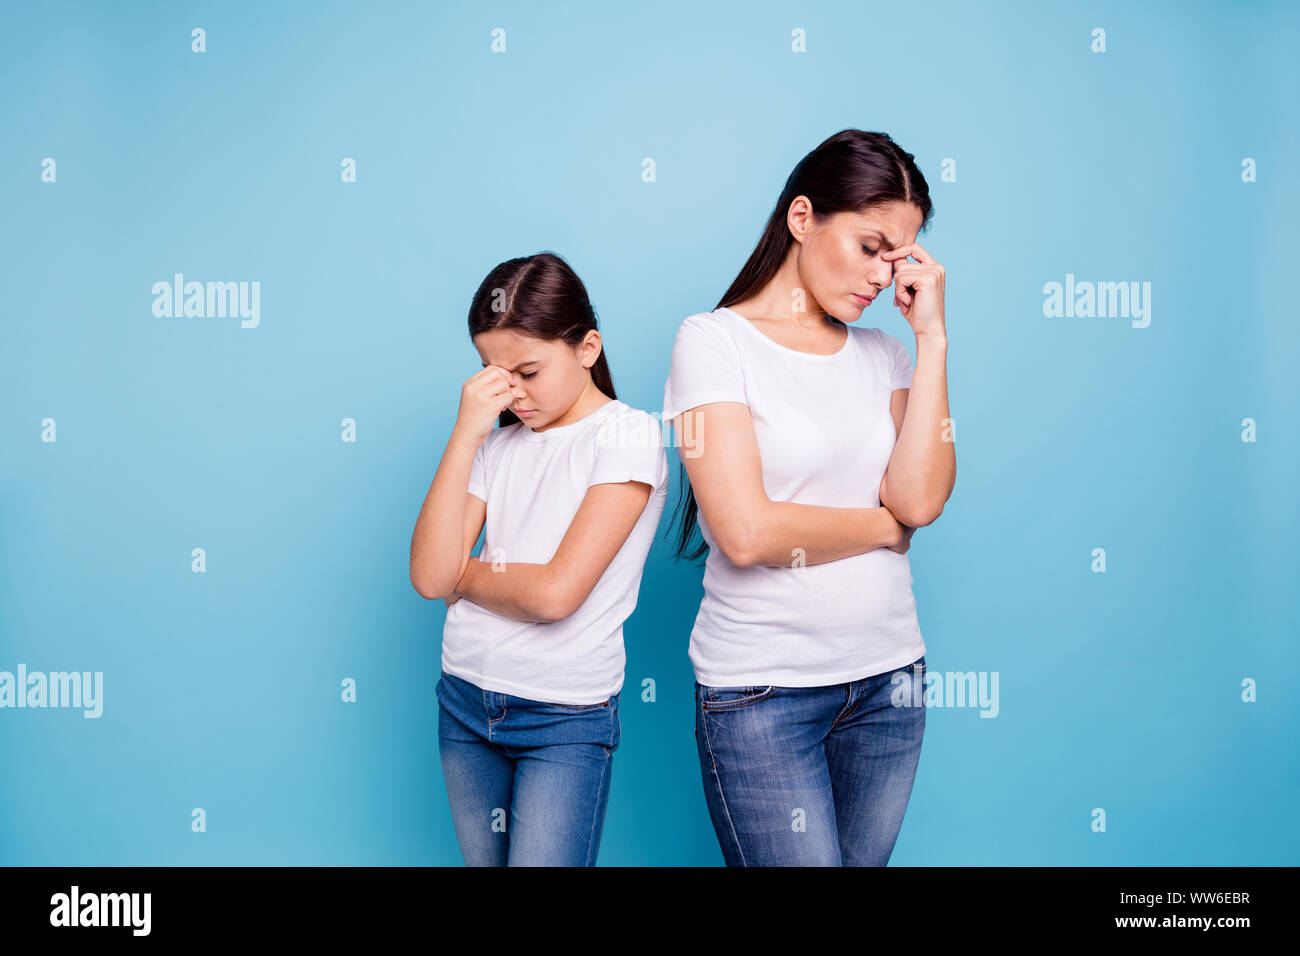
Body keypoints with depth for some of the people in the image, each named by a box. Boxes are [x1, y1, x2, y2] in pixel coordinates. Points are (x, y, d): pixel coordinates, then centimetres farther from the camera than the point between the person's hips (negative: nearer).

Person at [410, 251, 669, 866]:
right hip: (466, 702, 5)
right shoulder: (499, 443, 8)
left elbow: (555, 592, -18)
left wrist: (463, 575, -1)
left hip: (566, 722, -5)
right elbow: (429, 576, -5)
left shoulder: (628, 435, -9)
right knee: (483, 861, 14)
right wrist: (466, 435, -8)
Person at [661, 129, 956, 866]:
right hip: (762, 693, -5)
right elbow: (746, 532, -17)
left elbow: (921, 498, -7)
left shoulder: (882, 354, 9)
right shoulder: (714, 341, -7)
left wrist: (931, 336, -5)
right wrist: (887, 525, -3)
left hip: (889, 679, 5)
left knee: (865, 858, 15)